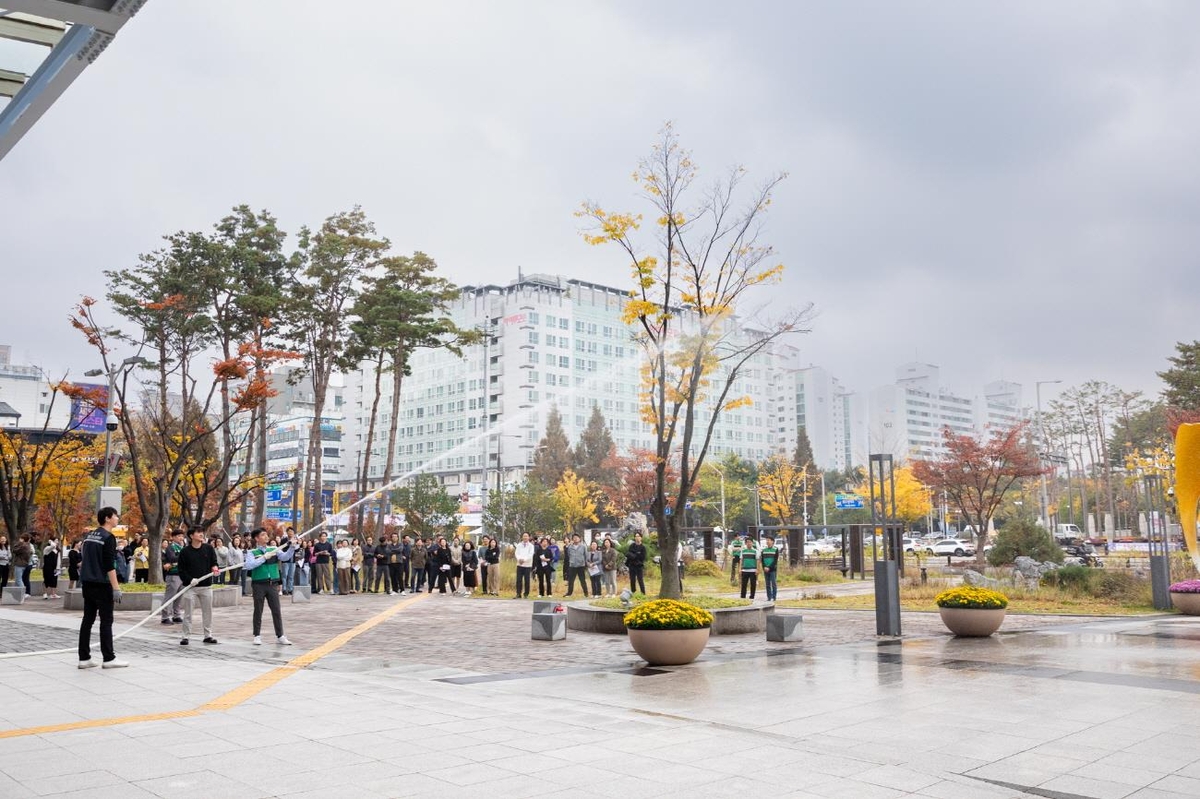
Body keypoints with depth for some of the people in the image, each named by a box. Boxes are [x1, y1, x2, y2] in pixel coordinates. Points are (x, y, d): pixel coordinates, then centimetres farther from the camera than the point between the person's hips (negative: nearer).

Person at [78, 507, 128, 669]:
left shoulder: (89, 536, 13)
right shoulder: (108, 538, -13)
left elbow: (86, 560, 19)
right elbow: (110, 566, -18)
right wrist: (116, 588, -18)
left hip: (88, 583, 8)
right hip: (102, 584, -8)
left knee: (87, 619, 8)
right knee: (106, 621, -3)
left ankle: (84, 658, 9)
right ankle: (109, 658, -1)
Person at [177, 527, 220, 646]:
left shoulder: (209, 548, 3)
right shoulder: (185, 551, -3)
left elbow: (214, 562, 6)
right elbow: (181, 570, -2)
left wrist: (215, 568, -17)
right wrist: (189, 579, -16)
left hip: (206, 586, 3)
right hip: (190, 587, -2)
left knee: (207, 611, 8)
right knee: (188, 612, 0)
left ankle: (208, 635, 17)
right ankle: (186, 636, 8)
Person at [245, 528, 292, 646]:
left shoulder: (273, 549, 8)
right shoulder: (252, 552, -1)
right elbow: (248, 566, -16)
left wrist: (291, 547, -23)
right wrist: (264, 557, -19)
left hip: (272, 584, 3)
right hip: (259, 584, -2)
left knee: (276, 611, 3)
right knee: (258, 611, 6)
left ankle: (280, 636, 8)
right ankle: (257, 636, 16)